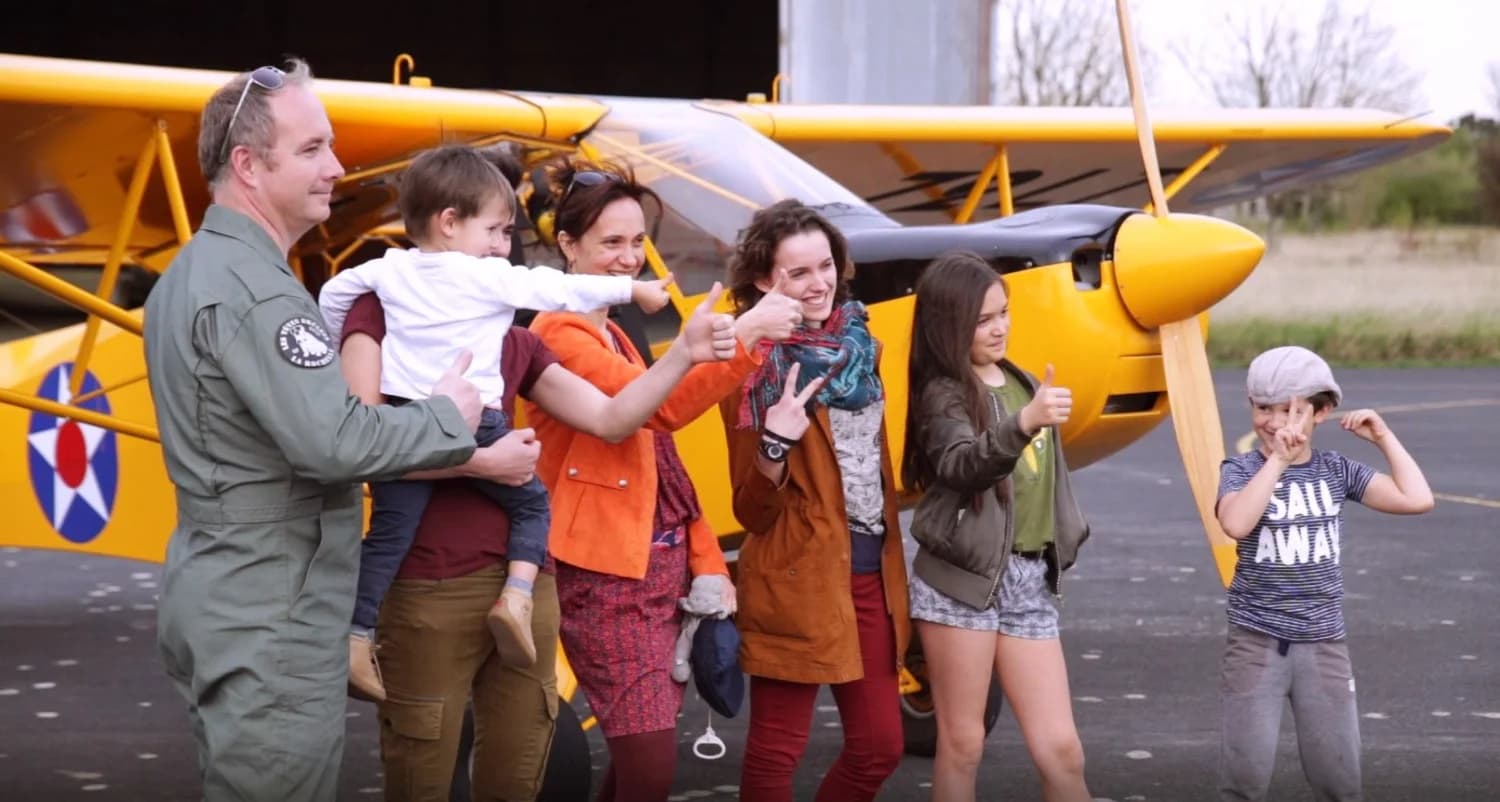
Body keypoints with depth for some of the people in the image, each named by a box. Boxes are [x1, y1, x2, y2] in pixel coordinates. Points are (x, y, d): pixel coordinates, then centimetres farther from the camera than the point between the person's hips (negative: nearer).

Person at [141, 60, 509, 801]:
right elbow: (332, 441, -26)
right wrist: (447, 419, -10)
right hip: (268, 620, -10)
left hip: (218, 596, 10)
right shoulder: (253, 288, -20)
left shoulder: (192, 273, 13)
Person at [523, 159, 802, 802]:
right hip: (606, 577, -9)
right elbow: (660, 407, -26)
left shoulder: (616, 337, 19)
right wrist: (743, 335, -30)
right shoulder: (558, 334, -11)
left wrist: (707, 562, 12)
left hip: (664, 567, 9)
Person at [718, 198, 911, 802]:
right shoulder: (756, 370, -11)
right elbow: (752, 511, -11)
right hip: (797, 581, -7)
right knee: (776, 752, 0)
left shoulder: (858, 346, 8)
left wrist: (891, 559, 13)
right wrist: (774, 444, -29)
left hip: (871, 572, 7)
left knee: (879, 746, 10)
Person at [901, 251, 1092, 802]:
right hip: (961, 577, -5)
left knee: (1061, 748, 1)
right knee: (962, 744, 1)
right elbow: (959, 464, -30)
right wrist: (1024, 424, -45)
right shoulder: (944, 393, -8)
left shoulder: (1022, 383, 13)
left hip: (1029, 578, 6)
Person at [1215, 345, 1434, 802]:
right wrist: (1277, 460, -28)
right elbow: (1235, 524, -28)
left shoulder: (1336, 470, 3)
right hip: (1257, 643, -3)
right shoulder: (1241, 470, -6)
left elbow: (1418, 500, -4)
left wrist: (1384, 438, 0)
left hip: (1324, 644, 3)